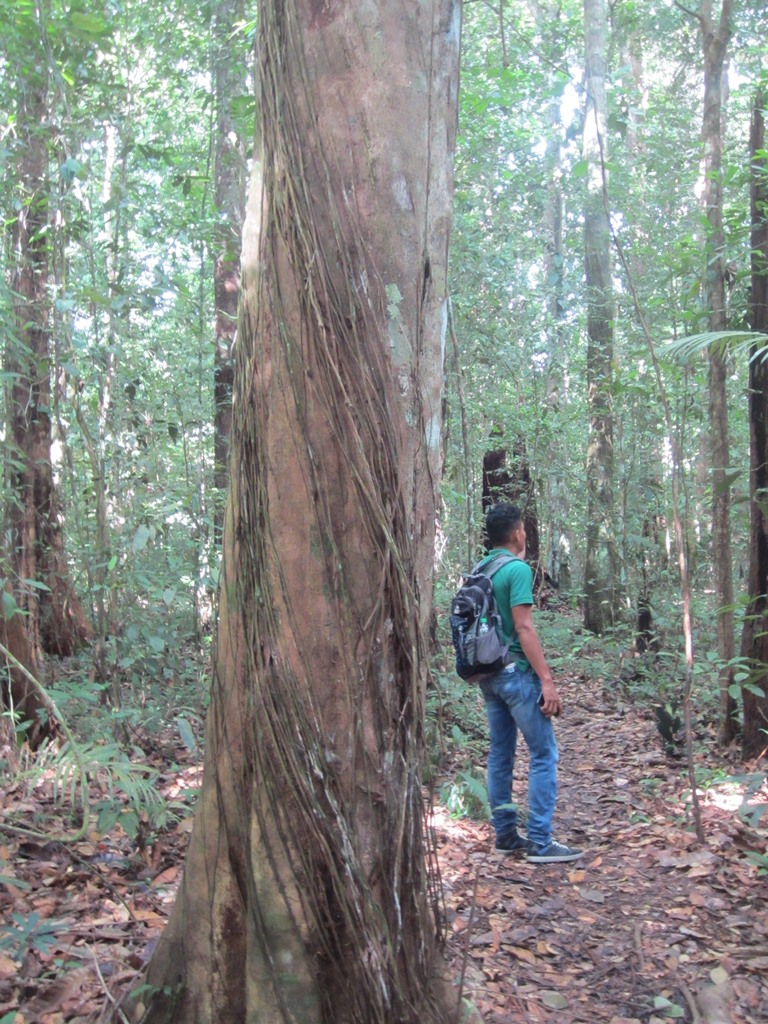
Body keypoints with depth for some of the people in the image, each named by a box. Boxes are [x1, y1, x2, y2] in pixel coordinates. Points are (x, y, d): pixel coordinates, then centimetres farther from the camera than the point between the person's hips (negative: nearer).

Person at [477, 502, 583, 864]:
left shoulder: (479, 571, 10)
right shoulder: (517, 569, -14)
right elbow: (523, 628, -19)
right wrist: (547, 680, -18)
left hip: (489, 674, 8)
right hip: (516, 673, -8)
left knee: (500, 753, 12)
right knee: (544, 755, -1)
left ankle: (505, 834, 19)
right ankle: (540, 842, 0)